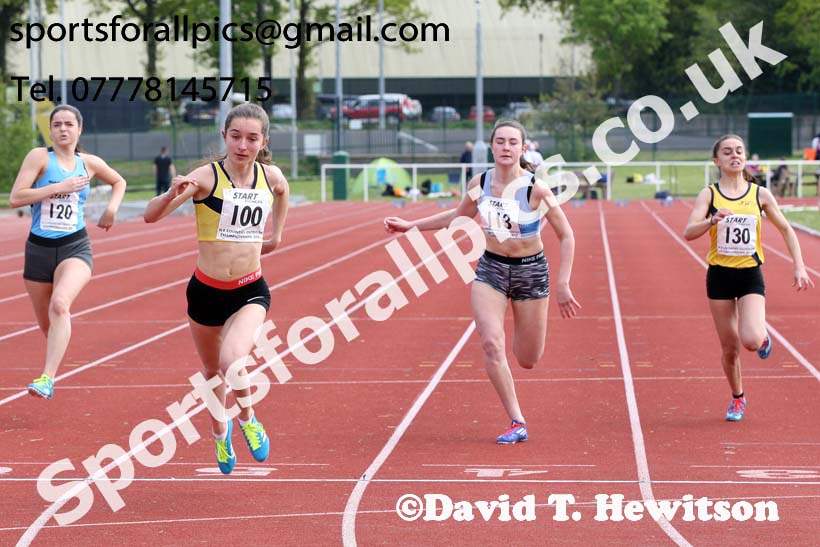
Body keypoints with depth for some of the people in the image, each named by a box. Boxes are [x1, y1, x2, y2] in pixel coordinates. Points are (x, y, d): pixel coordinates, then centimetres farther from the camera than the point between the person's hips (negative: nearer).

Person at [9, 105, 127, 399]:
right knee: (45, 323, 13)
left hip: (75, 247, -1)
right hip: (39, 248, 1)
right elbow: (15, 198, -15)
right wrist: (60, 187, -18)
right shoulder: (40, 157, -4)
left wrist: (112, 208, 9)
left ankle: (47, 378, -36)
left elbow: (119, 181, 27)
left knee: (60, 304, -29)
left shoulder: (89, 163, 6)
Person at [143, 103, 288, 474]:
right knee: (212, 370, 19)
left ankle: (247, 418, 5)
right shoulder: (206, 177, -16)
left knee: (233, 362, -26)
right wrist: (173, 194, -42)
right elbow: (150, 216, -24)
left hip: (250, 291, 0)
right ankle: (221, 436, 48)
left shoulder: (272, 177, -4)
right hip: (206, 290, 0)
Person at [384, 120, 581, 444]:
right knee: (491, 344, -19)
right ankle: (517, 423, -9)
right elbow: (457, 216, 15)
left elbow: (566, 236, -10)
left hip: (531, 271, -2)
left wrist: (562, 285, -14)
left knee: (527, 361, 6)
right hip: (490, 270, 2)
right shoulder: (480, 183, -5)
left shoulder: (535, 188, -17)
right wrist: (410, 225, 13)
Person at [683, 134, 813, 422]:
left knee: (751, 340, -21)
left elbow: (786, 229, 9)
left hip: (750, 274, 0)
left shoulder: (760, 194, 0)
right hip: (720, 275, 0)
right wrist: (713, 220, -35)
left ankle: (763, 337, 17)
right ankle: (737, 398, 29)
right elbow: (689, 232, -16)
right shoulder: (709, 194, -4)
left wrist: (799, 267, 1)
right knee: (730, 347, 6)